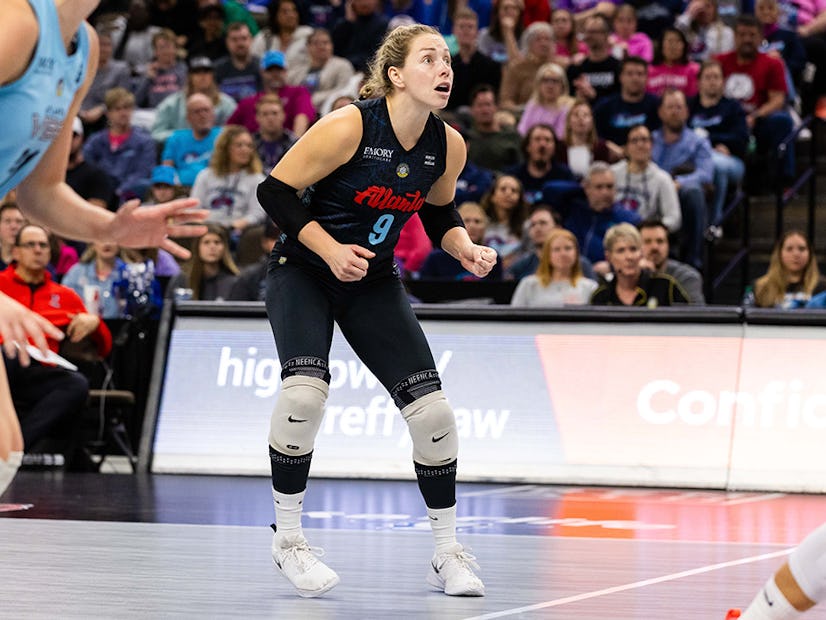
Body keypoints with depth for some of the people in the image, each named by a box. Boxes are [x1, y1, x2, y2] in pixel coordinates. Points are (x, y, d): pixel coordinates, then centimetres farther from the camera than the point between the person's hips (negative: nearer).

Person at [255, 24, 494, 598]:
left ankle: (449, 554, 11)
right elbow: (275, 191, -16)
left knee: (433, 411, -6)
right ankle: (288, 538, -10)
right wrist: (331, 250, -24)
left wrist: (465, 248, -8)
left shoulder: (448, 146, -8)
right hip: (303, 272, -5)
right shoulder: (349, 126, -23)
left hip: (374, 283, 5)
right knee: (305, 391, -29)